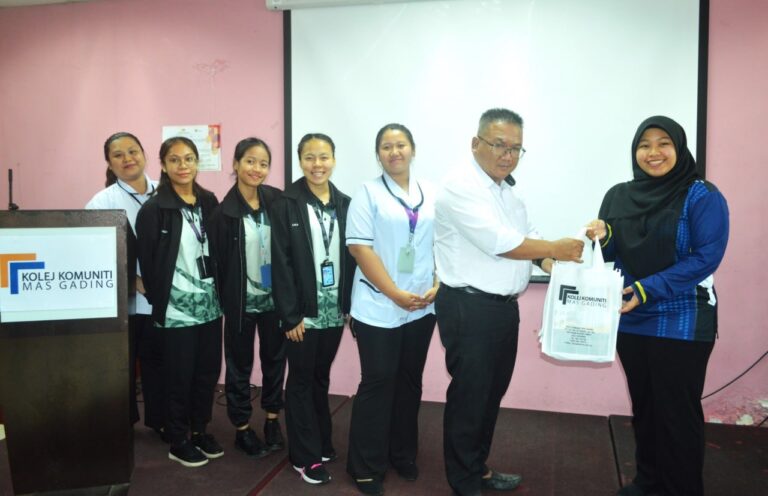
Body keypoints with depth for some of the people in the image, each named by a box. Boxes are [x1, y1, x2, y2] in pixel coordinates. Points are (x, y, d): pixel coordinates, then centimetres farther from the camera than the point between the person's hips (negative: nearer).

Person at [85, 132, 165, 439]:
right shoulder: (102, 201, -5)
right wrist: (132, 281, -14)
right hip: (122, 299, -2)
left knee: (157, 359, 13)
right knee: (122, 363, 11)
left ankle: (159, 418, 30)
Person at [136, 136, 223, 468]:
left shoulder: (209, 202, 6)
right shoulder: (153, 209, -9)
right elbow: (147, 262, -7)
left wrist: (221, 291, 6)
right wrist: (158, 301, -5)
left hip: (210, 304, 5)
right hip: (177, 309, -5)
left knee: (208, 372, 13)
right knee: (180, 377, 6)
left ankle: (200, 431, 31)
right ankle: (178, 442, 23)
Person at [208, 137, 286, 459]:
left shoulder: (277, 201, -2)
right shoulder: (225, 212, -11)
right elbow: (218, 262, -7)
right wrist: (225, 301, -6)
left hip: (274, 298, 3)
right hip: (242, 302, -3)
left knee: (275, 359, 15)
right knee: (240, 365, 10)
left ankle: (272, 420, 34)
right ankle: (242, 429, 26)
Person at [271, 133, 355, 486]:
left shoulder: (344, 204, 5)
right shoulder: (286, 205, -7)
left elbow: (351, 256, 6)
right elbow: (281, 263, -11)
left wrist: (351, 305, 2)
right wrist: (290, 315, -14)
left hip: (334, 309, 4)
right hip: (303, 312, -4)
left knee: (321, 377, 16)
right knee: (301, 379, 7)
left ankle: (323, 445, 31)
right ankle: (305, 456, 18)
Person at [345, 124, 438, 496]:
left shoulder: (431, 194, 8)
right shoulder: (368, 193, -3)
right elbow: (360, 248, -10)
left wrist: (436, 287, -5)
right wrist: (396, 294, -15)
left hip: (422, 307, 4)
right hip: (379, 307, -4)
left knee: (410, 381, 14)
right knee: (378, 383, 1)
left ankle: (403, 454, 31)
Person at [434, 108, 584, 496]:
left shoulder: (506, 189, 15)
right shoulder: (461, 186, -16)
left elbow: (525, 237, 16)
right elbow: (500, 242, -23)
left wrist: (556, 264, -1)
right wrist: (555, 249, -13)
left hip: (503, 305, 9)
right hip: (469, 307, -9)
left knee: (492, 391, 19)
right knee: (469, 395, 3)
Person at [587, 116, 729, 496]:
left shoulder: (702, 196, -8)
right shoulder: (618, 196, 6)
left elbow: (706, 257, -15)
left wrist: (649, 289, -23)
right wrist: (602, 238, -13)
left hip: (681, 323, -5)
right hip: (630, 321, 5)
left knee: (677, 411, 4)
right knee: (643, 406, 16)